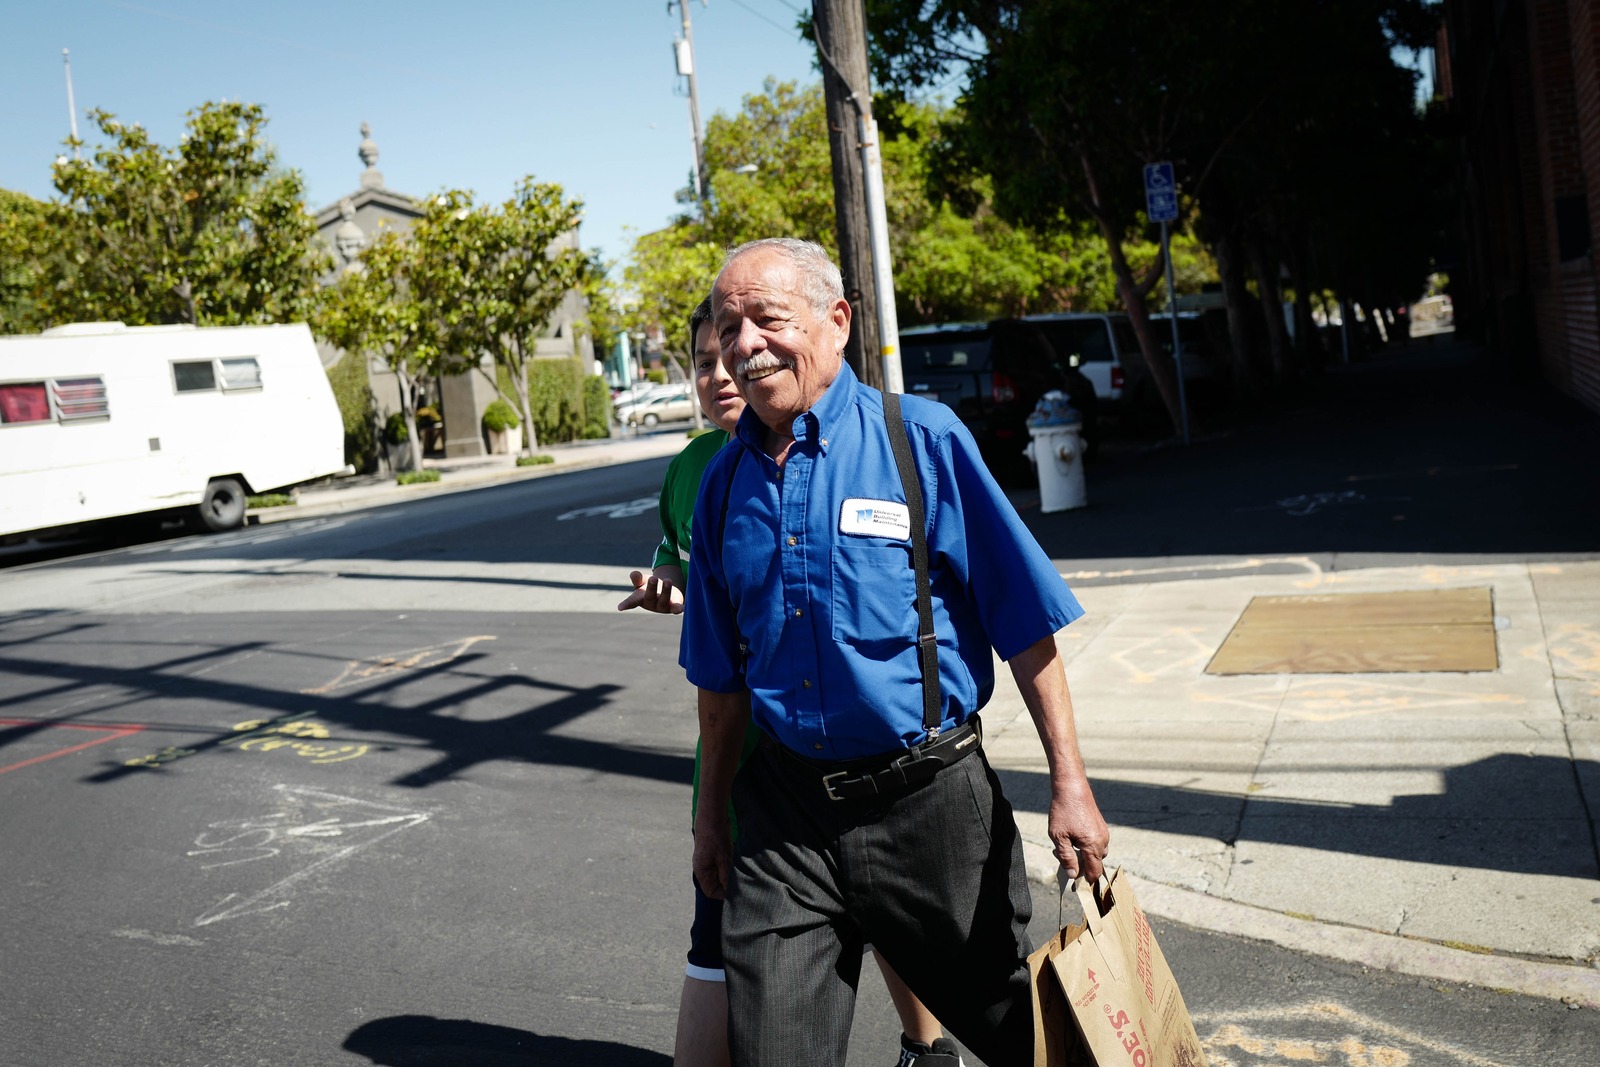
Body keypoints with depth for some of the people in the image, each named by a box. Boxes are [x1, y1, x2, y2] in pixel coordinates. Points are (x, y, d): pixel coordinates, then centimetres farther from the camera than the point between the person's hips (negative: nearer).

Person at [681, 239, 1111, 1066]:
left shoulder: (922, 438, -9)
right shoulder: (725, 479, 4)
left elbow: (1024, 625, -8)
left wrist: (1069, 784, -10)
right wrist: (712, 813, 16)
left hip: (929, 801, -3)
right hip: (782, 814, 3)